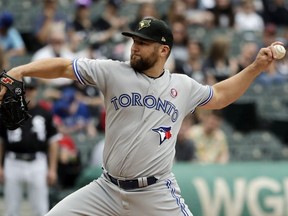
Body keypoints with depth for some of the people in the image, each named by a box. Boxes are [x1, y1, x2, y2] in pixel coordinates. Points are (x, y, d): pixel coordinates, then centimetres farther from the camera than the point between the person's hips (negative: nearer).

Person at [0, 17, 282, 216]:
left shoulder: (183, 86, 6)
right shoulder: (113, 72, -1)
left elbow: (219, 96, 23)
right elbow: (64, 67, -5)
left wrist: (256, 67, 16)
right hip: (108, 189, 1)